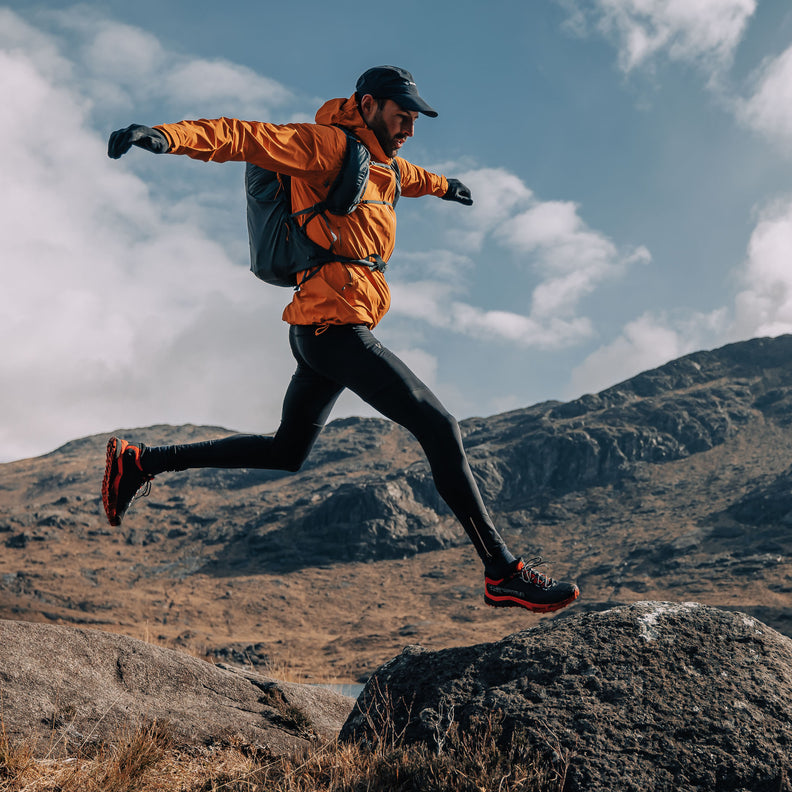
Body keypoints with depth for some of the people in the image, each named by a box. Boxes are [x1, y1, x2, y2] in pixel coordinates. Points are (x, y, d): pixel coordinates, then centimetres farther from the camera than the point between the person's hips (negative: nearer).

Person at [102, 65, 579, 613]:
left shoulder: (378, 166, 23)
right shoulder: (329, 144, -4)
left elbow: (403, 173, 47)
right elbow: (243, 136, -15)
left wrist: (442, 185, 68)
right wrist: (166, 136, -32)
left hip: (318, 334, 11)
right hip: (337, 325, -11)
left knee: (286, 453, 19)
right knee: (440, 428, -11)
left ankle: (141, 461, 25)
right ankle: (503, 572, -8)